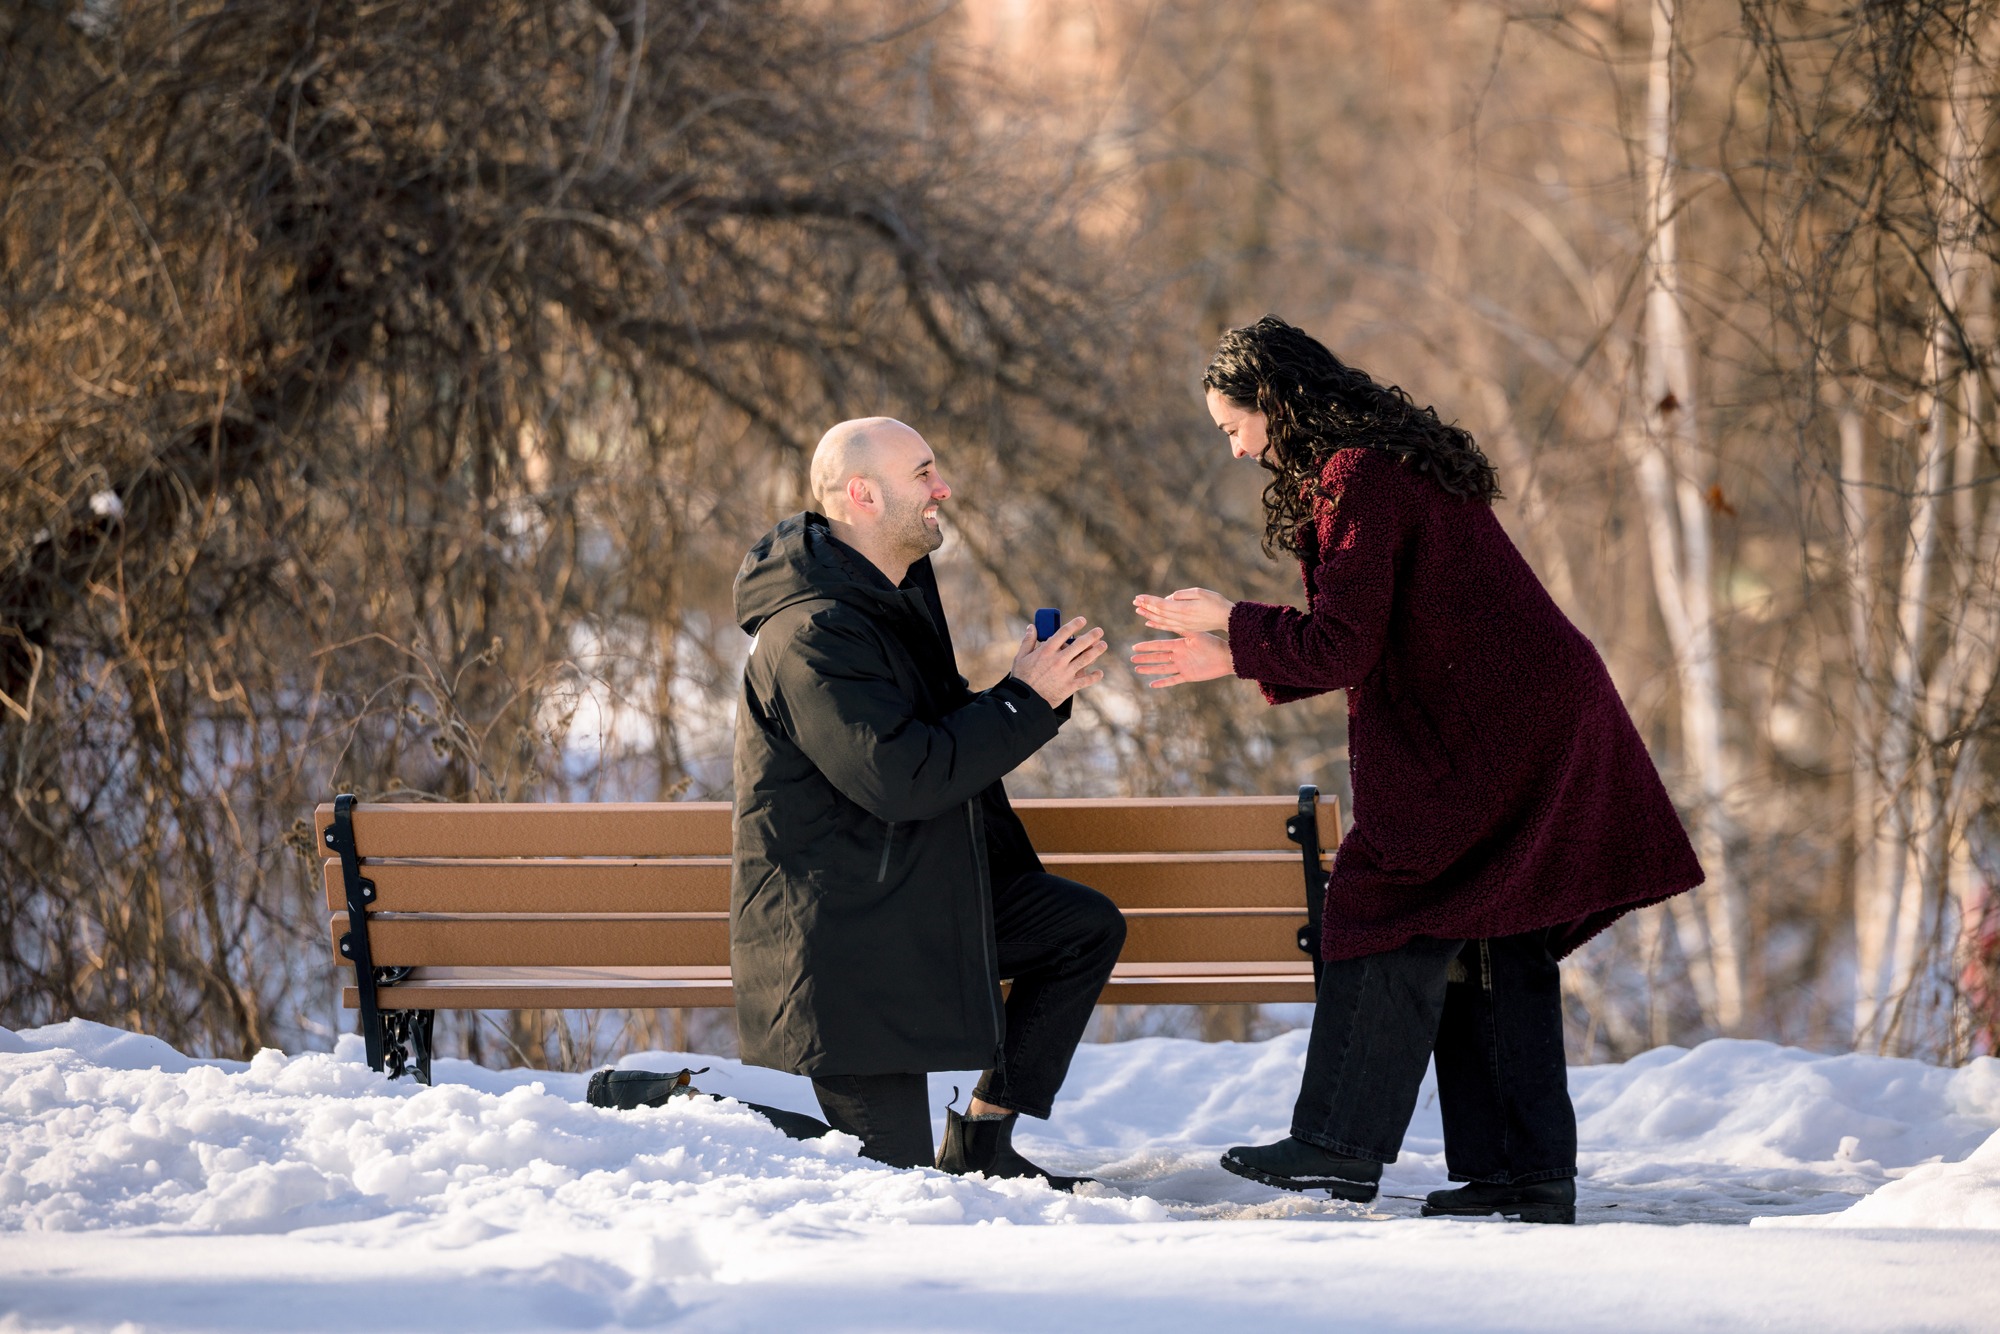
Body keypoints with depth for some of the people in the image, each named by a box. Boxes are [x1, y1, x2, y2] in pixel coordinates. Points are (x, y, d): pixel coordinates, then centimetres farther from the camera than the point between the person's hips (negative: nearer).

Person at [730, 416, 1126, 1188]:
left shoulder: (896, 601, 10)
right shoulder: (811, 635, -23)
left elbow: (954, 737, 17)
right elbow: (901, 776, -30)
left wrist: (1045, 690, -2)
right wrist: (1025, 699, -21)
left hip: (919, 890, 10)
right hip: (838, 933, -10)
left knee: (1087, 928, 7)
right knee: (890, 1166, -7)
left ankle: (981, 1137, 11)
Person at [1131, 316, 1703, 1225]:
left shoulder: (1356, 481, -13)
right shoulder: (1403, 460, 20)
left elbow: (1340, 647, -16)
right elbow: (1371, 641, 24)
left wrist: (1231, 623, -1)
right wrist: (1233, 659, 20)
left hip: (1490, 736, -10)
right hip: (1545, 731, 10)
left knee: (1393, 910, -6)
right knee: (1496, 943, 10)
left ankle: (1342, 1146, -4)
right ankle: (1528, 1173, 10)